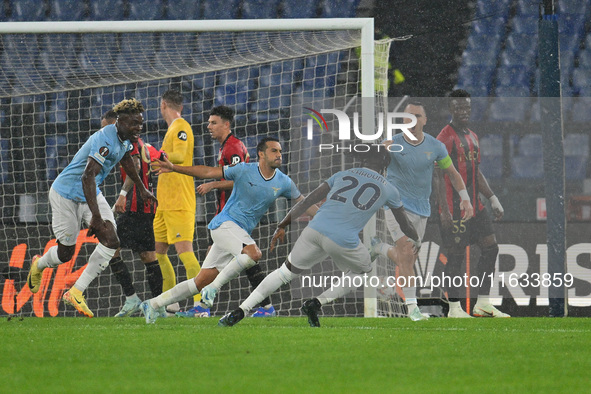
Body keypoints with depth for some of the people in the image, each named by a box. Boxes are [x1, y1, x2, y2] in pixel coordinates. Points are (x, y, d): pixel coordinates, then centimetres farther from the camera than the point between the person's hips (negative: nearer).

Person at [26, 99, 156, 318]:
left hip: (91, 193, 8)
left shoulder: (125, 138, -2)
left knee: (111, 241, -13)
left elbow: (125, 159, 23)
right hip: (66, 194, -8)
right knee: (66, 253, 3)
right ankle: (39, 265, 40)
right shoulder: (106, 140, -31)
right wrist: (96, 217, -45)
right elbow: (87, 176, -40)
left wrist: (141, 188, 34)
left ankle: (76, 292, -8)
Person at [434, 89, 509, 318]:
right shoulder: (445, 138, -10)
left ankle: (483, 304, 11)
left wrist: (493, 199, 17)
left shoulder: (472, 137, 16)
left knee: (490, 248, 5)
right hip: (454, 210, -8)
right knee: (456, 256, -4)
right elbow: (439, 175, -14)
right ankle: (454, 309, 3)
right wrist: (444, 210, -20)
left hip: (475, 206, 8)